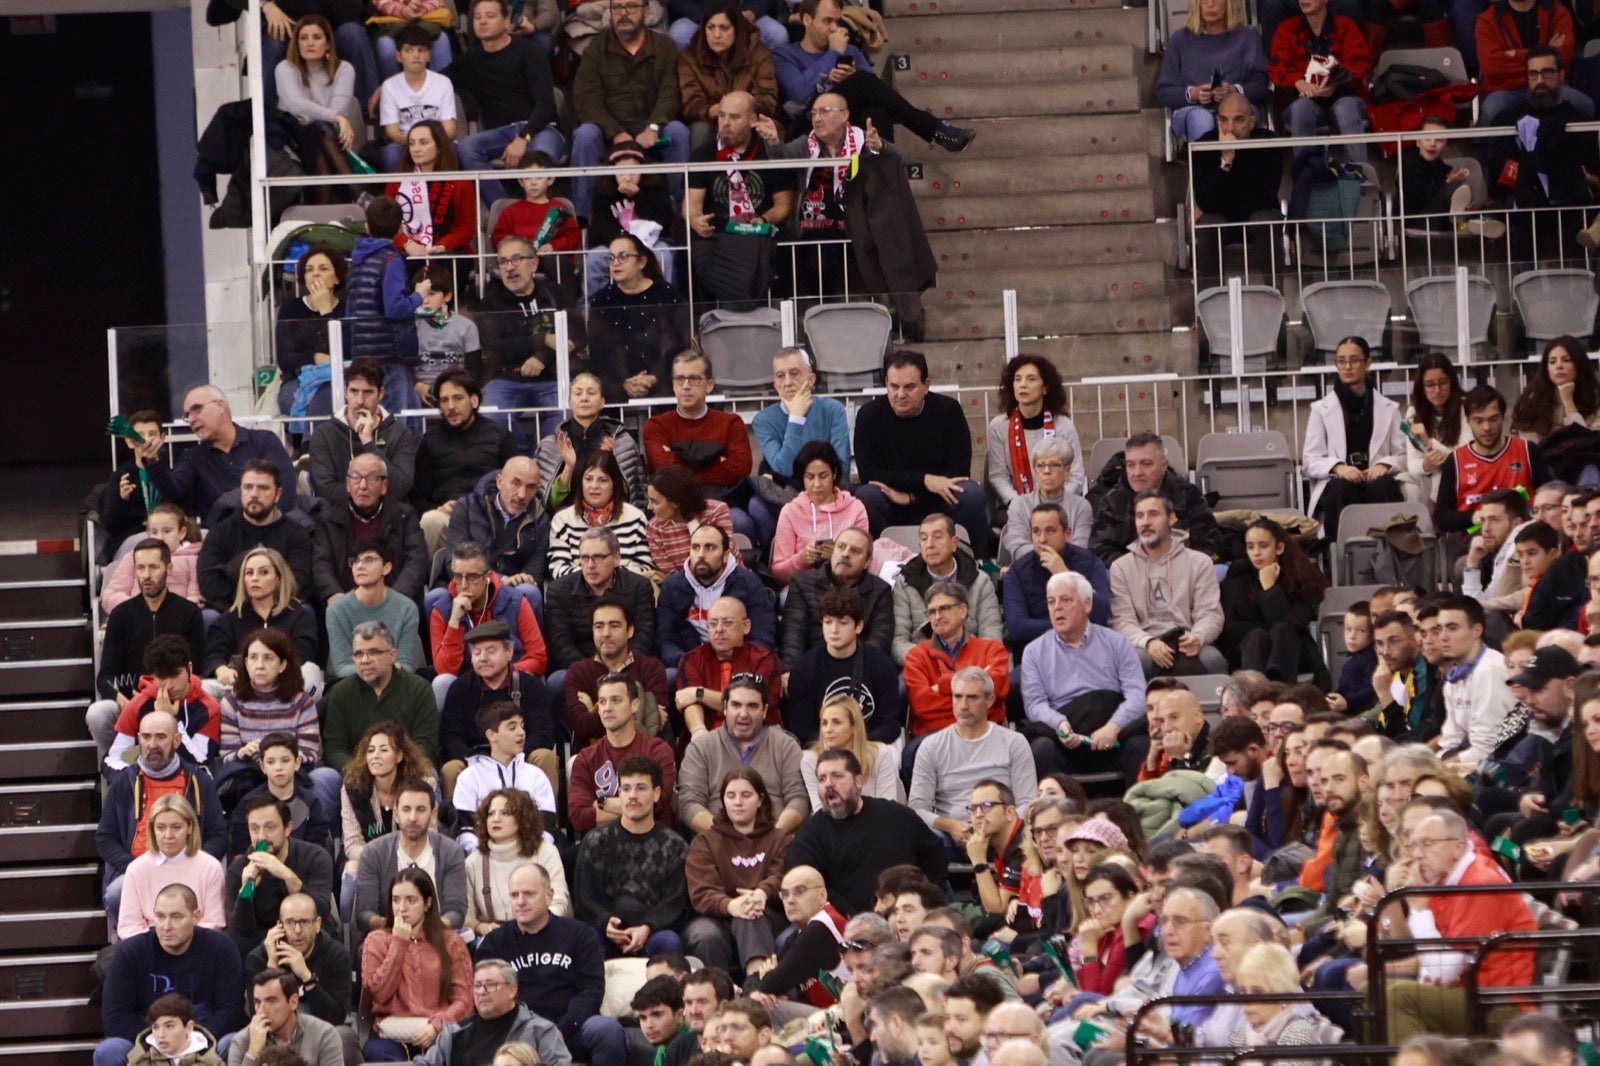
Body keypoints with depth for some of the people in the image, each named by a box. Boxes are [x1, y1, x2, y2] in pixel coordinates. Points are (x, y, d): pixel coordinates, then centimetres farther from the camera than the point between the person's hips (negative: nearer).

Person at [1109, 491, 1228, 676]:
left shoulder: (1199, 563, 15)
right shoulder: (1121, 568, 15)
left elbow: (1211, 614, 5)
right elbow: (1122, 621, 2)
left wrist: (1197, 637, -19)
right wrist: (1148, 642, -20)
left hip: (1188, 647, 0)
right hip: (1144, 646, 0)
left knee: (1213, 659, -35)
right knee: (1138, 661, -37)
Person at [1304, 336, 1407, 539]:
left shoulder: (1388, 408, 19)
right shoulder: (1321, 409, 15)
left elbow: (1401, 455, 13)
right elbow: (1309, 461, 7)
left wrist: (1384, 465, -11)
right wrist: (1337, 467, -14)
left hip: (1376, 479, 1)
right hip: (1336, 486, -1)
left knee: (1383, 485, -35)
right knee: (1342, 488, -37)